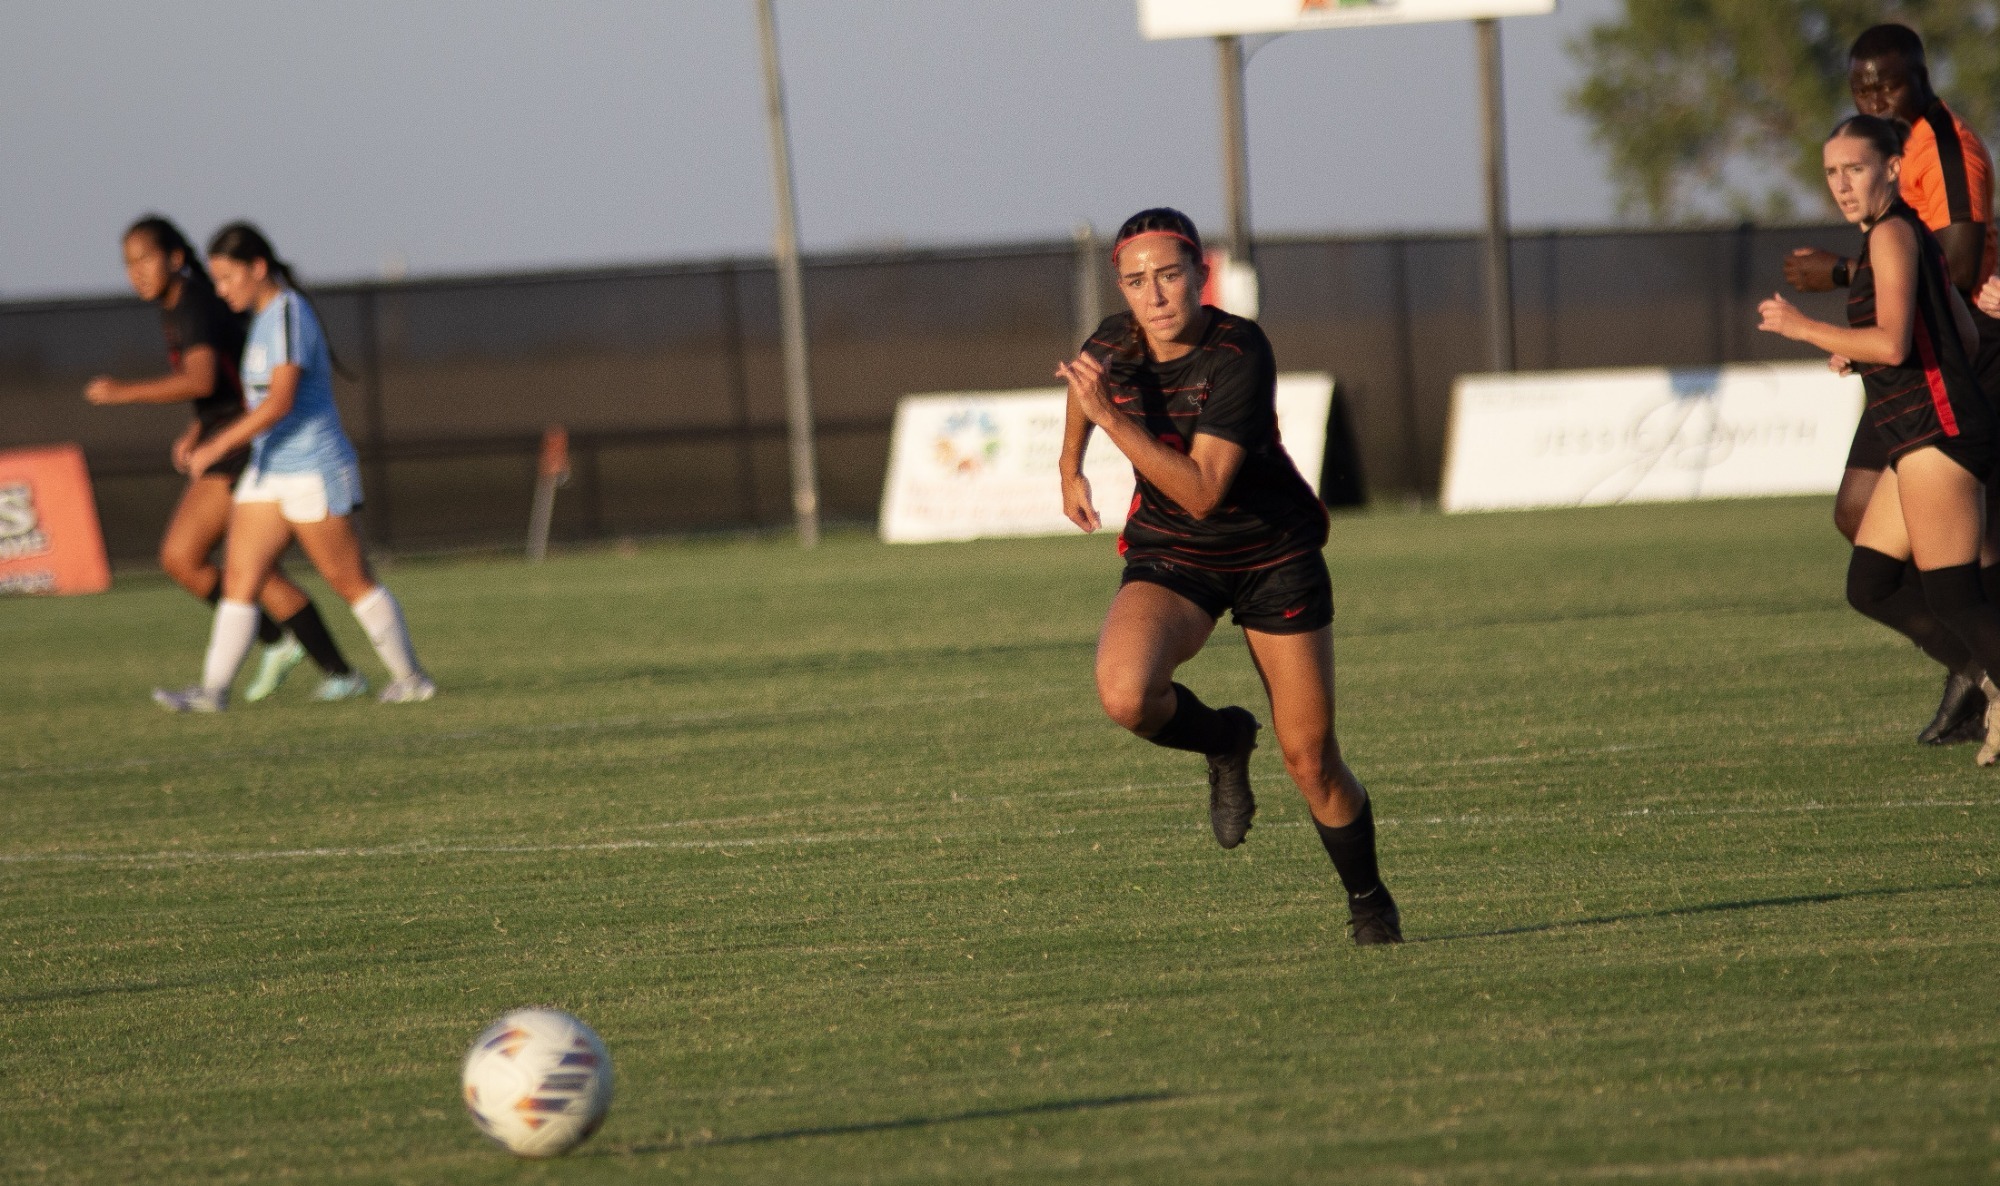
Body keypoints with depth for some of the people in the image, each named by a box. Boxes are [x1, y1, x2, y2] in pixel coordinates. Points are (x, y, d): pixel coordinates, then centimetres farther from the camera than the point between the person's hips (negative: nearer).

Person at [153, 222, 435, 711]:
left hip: (314, 472, -9)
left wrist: (220, 445, -28)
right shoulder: (265, 317, 12)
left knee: (352, 582, 1)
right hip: (269, 471, 9)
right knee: (238, 576, -2)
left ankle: (411, 678, 13)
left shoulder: (289, 314, -17)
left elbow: (279, 401, -27)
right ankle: (213, 690, -7)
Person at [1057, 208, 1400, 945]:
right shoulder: (1117, 343, -12)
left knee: (1309, 761, 2)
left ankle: (1368, 902, 30)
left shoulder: (1239, 355, -27)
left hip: (1274, 557, -3)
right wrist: (1070, 468, 23)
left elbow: (1202, 492, -34)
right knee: (1124, 693, -29)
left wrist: (1112, 418, -37)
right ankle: (1224, 743, 4)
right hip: (1170, 559, 3)